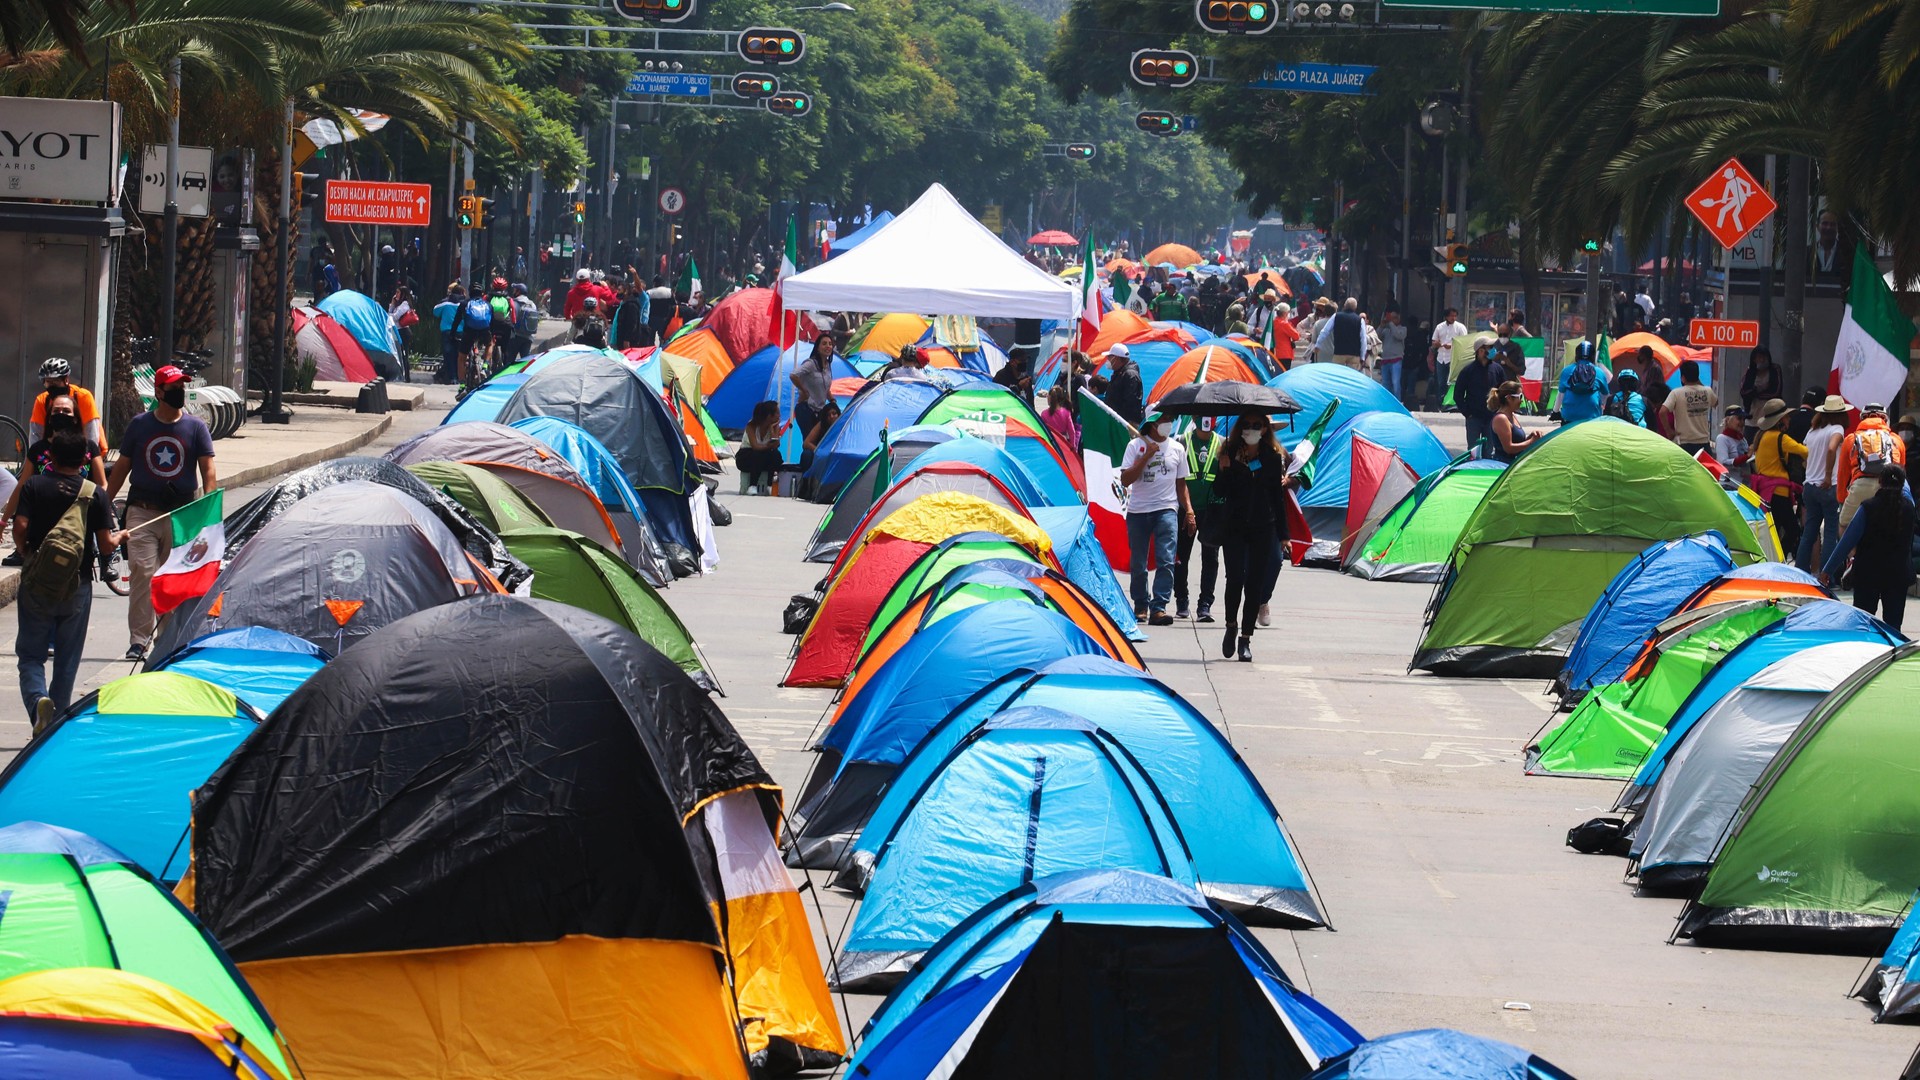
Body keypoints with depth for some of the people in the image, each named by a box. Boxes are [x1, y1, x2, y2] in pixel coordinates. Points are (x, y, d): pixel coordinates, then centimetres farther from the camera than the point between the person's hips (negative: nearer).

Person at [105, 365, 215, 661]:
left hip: (181, 514, 0)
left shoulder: (195, 427, 4)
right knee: (142, 573, -11)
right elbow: (122, 467, 12)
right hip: (143, 512, 0)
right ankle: (139, 639, -10)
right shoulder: (139, 425, 6)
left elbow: (208, 471, 0)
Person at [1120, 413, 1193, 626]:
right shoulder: (1136, 446, 2)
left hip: (1166, 510, 1)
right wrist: (1146, 457, -12)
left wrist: (1188, 509, 9)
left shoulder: (1177, 449, 11)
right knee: (1138, 564, 5)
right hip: (1138, 511, -1)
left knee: (1166, 560, -16)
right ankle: (1140, 606, 23)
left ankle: (1158, 608, -20)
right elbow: (1125, 479, -6)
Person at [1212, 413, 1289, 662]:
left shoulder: (1273, 459, 5)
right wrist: (1225, 468, -19)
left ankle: (1245, 638, 5)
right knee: (1235, 578, -10)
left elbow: (1279, 498, 8)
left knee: (1255, 583, -1)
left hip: (1263, 529, 1)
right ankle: (1231, 625, 15)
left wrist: (1283, 535, 6)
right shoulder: (1230, 454, 2)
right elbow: (1220, 491, -1)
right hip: (1233, 527, -1)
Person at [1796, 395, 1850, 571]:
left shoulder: (1811, 431, 11)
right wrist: (1828, 477, -20)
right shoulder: (1837, 429, -8)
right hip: (1829, 488, -6)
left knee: (1809, 532, 12)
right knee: (1831, 533, 0)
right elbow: (1831, 449, -26)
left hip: (1809, 487, 6)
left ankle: (1801, 571, 13)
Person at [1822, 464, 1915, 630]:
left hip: (1868, 575, -2)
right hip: (1899, 576, 2)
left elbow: (1848, 541, -10)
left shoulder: (1868, 507, -12)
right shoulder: (1908, 506, -3)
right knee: (1893, 627, 3)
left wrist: (1828, 570, -3)